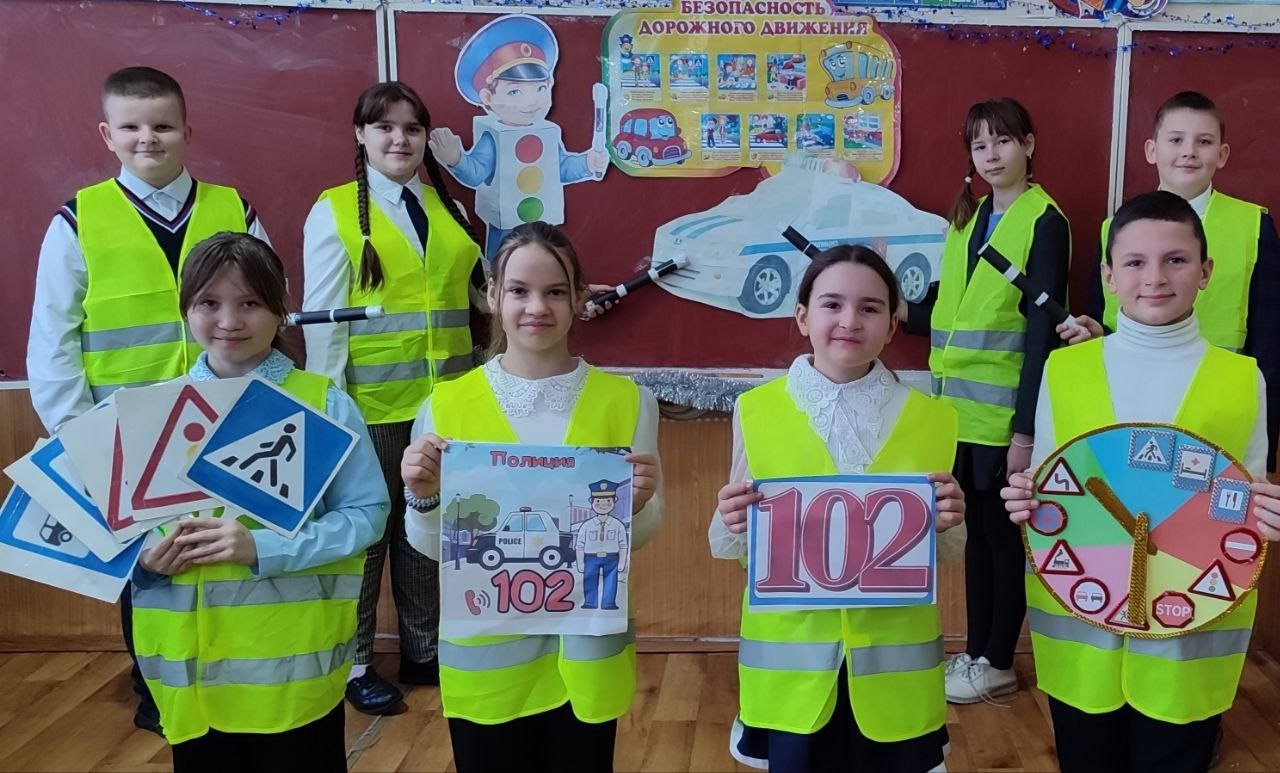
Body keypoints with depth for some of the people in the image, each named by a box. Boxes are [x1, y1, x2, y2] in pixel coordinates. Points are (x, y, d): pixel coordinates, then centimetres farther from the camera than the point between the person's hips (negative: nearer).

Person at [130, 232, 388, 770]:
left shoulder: (324, 404, -6)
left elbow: (366, 514, -8)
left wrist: (263, 548, -19)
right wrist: (144, 556, -11)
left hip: (295, 661, -3)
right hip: (190, 666, 3)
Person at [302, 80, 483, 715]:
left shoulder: (446, 207, 10)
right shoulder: (334, 211, -4)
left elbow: (480, 292, 9)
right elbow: (323, 316, -8)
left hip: (443, 398, 5)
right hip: (371, 402, -4)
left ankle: (423, 649, 29)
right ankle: (354, 663, 21)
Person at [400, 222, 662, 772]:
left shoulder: (625, 400, -5)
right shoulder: (447, 404, -5)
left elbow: (640, 536, 2)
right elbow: (433, 547, 0)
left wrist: (637, 505, -19)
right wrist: (423, 500, -20)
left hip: (586, 653, 0)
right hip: (484, 655, 0)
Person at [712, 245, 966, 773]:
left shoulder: (930, 418, -1)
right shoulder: (757, 411, -4)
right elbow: (729, 546, 2)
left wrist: (946, 525, -15)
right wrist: (733, 523, -20)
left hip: (893, 663, 1)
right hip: (791, 662, 0)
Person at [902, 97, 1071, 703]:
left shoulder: (1045, 222, -9)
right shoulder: (968, 216, 12)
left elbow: (1042, 331, -14)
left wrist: (1026, 427, -18)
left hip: (1007, 414, -6)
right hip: (963, 410, 6)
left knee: (1005, 535, 5)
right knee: (976, 532, 14)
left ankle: (997, 664, 18)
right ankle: (974, 651, 26)